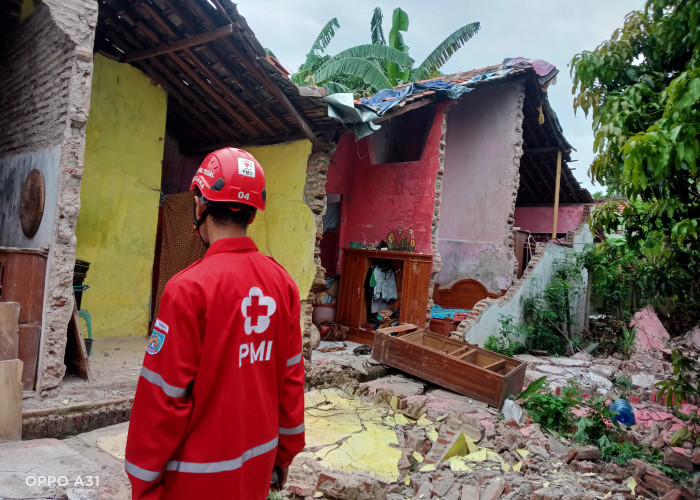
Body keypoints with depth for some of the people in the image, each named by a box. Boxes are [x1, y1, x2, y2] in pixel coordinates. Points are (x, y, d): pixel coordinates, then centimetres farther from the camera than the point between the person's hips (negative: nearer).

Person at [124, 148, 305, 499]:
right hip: (258, 466, 5)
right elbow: (291, 376, 1)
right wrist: (285, 453, 13)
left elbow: (162, 397, -17)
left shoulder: (188, 289, -22)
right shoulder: (283, 283, -6)